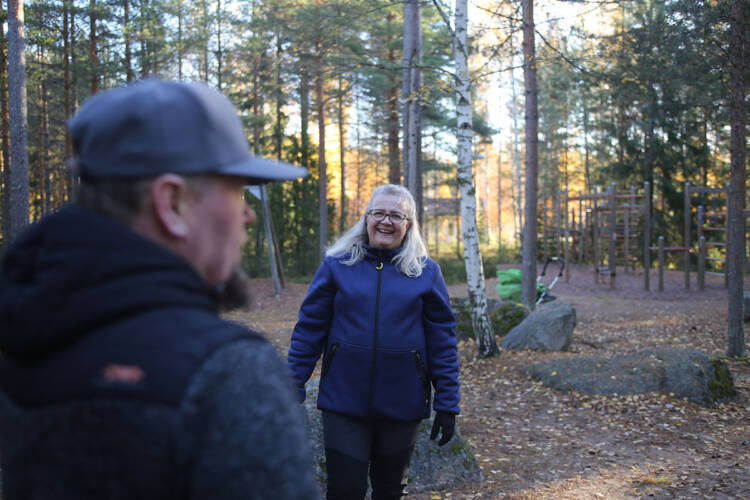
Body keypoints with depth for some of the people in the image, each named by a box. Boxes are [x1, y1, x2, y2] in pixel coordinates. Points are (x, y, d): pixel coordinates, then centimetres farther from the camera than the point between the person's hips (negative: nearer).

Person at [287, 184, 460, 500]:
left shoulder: (426, 272, 0)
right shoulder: (336, 265, -1)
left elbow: (443, 341, 0)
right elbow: (308, 330, 0)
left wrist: (447, 403, -3)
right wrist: (292, 391, -3)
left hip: (402, 403, 1)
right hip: (343, 402, -1)